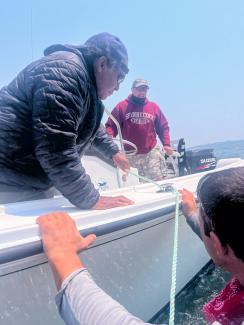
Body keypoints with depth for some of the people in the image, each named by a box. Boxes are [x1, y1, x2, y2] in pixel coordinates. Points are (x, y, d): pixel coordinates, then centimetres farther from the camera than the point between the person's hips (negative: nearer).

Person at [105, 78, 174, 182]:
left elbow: (163, 127, 12)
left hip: (152, 153, 1)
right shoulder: (122, 106, 1)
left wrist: (166, 144, 1)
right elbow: (111, 126, -1)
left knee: (159, 181, 4)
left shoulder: (154, 107, 8)